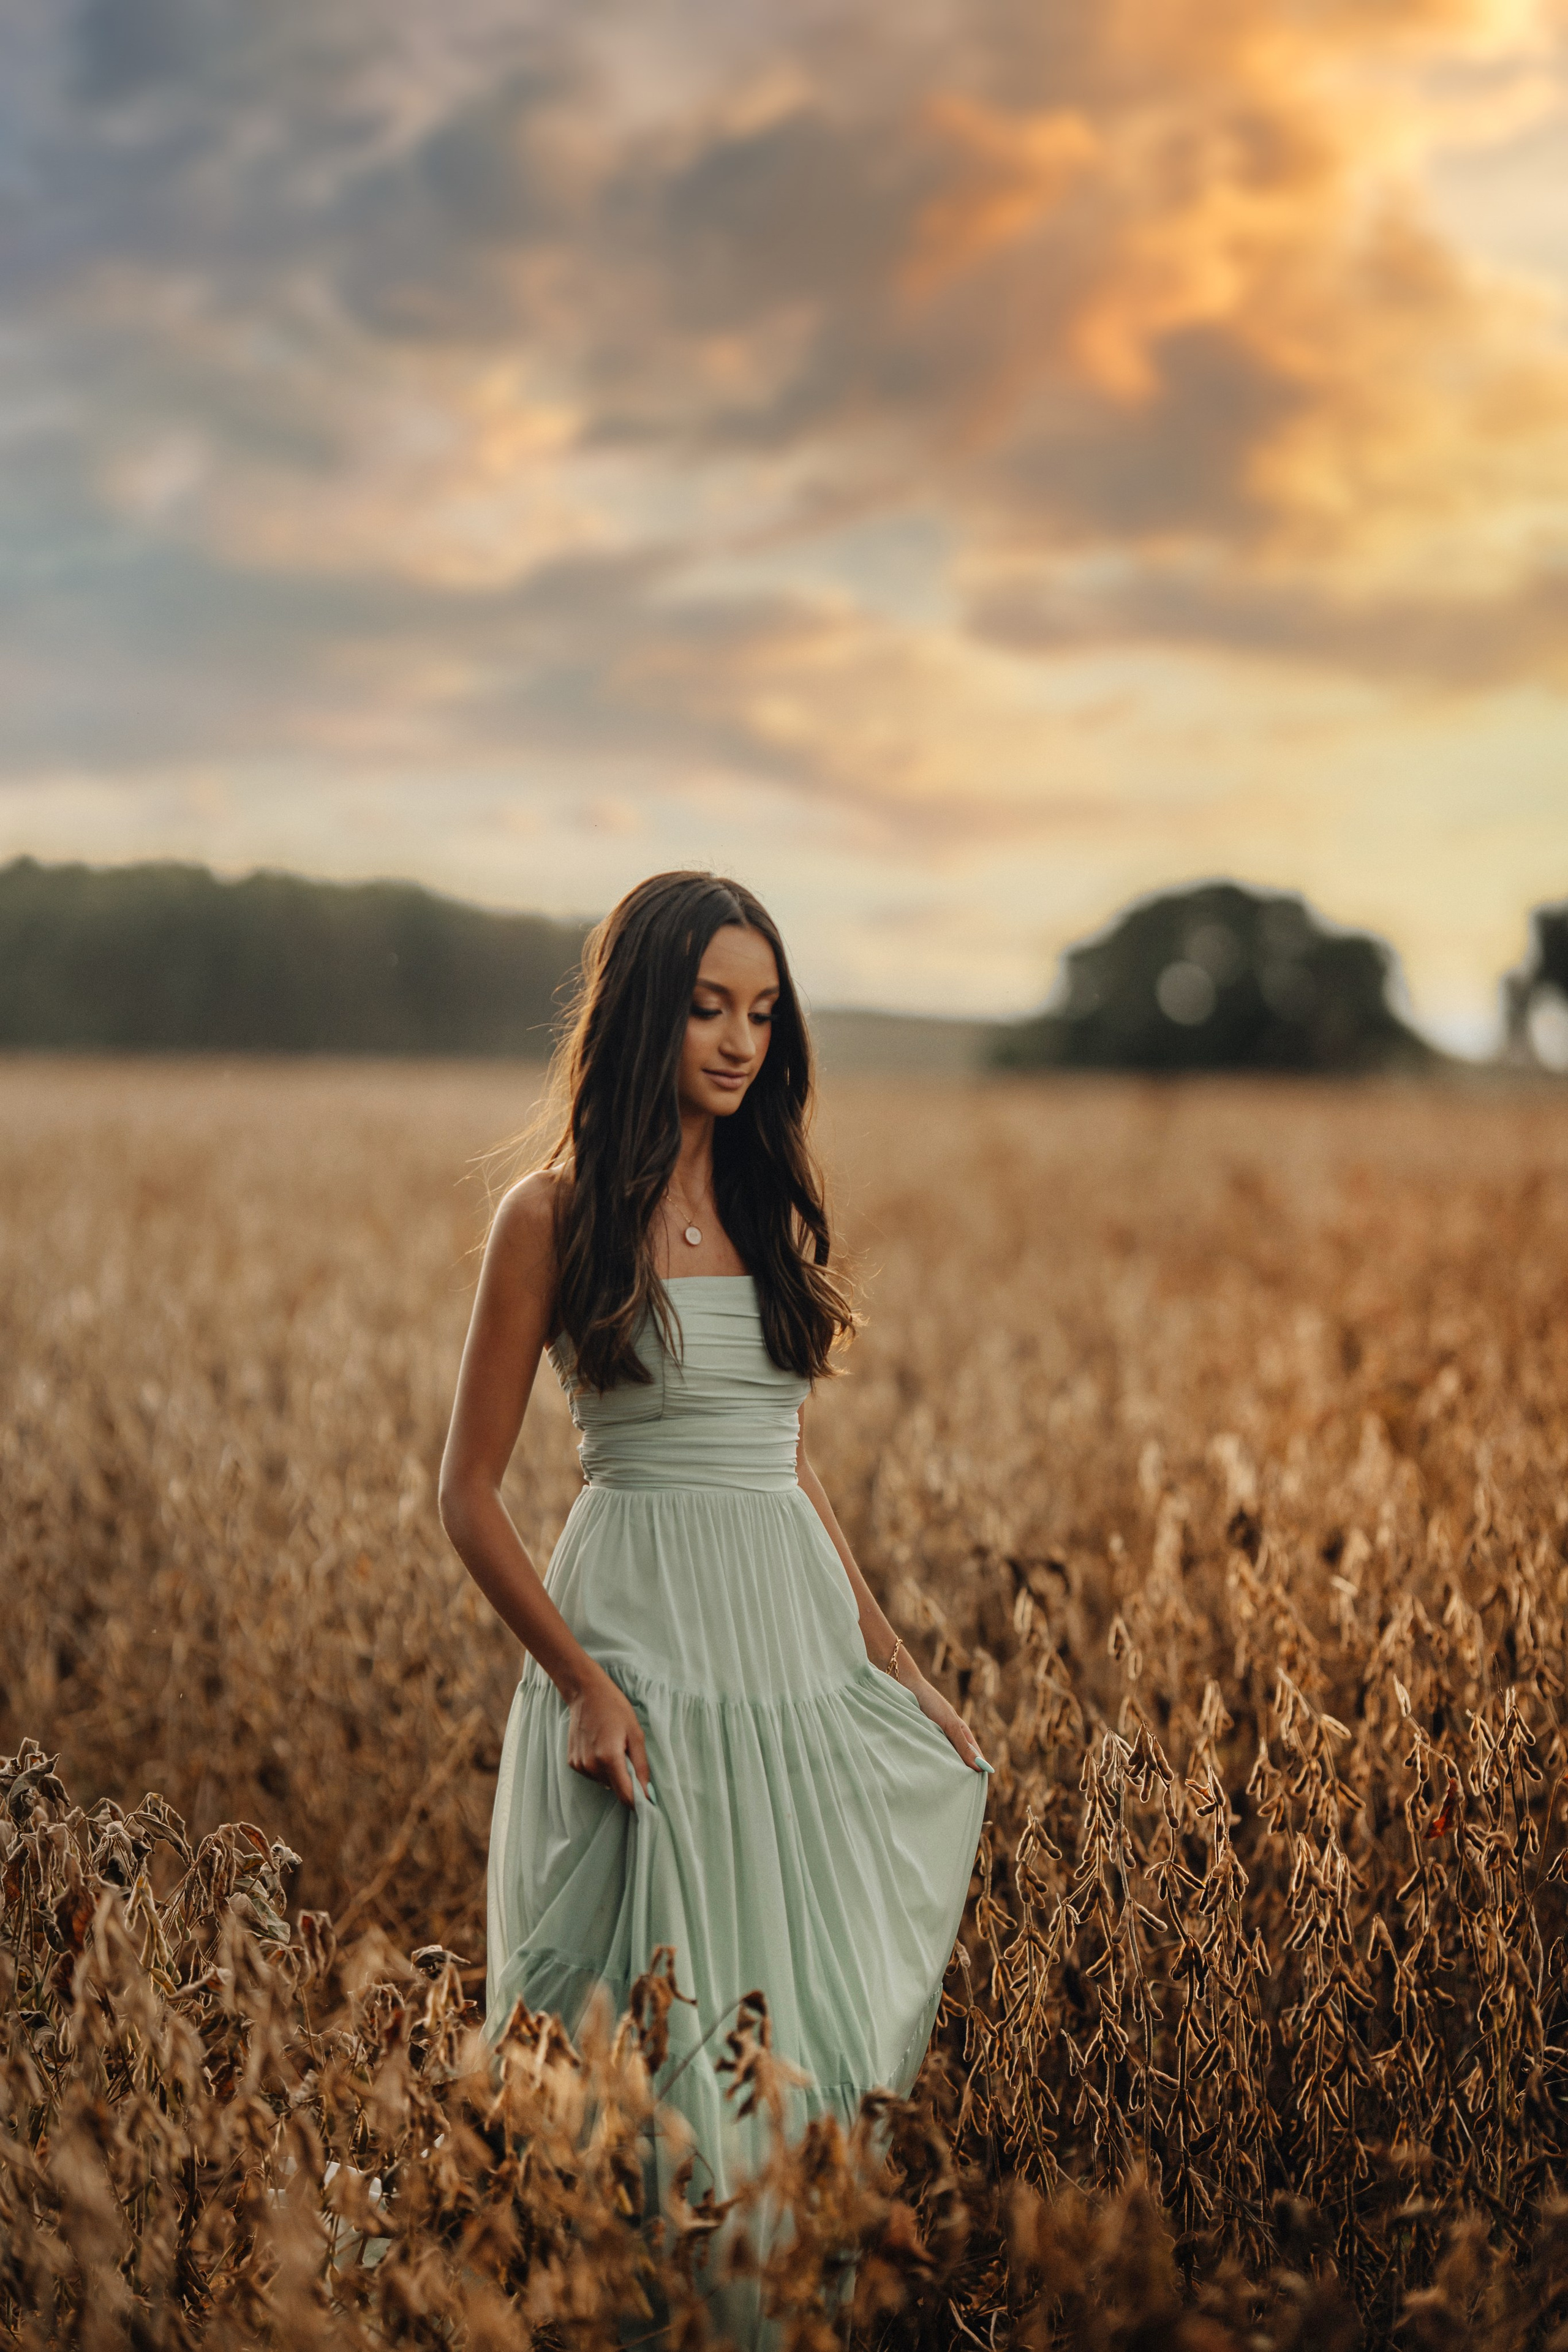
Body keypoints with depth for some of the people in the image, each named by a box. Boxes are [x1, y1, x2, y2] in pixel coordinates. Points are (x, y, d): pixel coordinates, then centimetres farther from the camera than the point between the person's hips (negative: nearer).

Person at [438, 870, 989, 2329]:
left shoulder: (773, 1210, 11)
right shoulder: (554, 1218, -6)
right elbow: (469, 1496, -5)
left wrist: (897, 1663, 14)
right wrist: (583, 1683, -16)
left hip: (796, 1649, 6)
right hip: (644, 1646, -6)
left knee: (805, 2025, 10)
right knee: (661, 2045, -1)